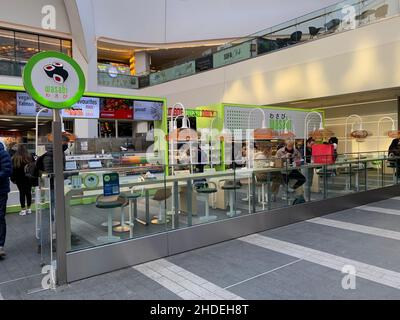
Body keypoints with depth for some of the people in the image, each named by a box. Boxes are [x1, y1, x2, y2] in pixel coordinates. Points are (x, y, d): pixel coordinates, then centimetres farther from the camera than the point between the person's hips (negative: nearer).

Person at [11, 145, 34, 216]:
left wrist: (13, 179, 5)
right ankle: (28, 208, 16)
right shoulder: (30, 158, -7)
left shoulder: (14, 159, -8)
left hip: (19, 179, -1)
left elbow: (12, 169, -3)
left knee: (22, 193, 3)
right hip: (29, 178, 1)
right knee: (28, 192, 9)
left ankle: (23, 210, 4)